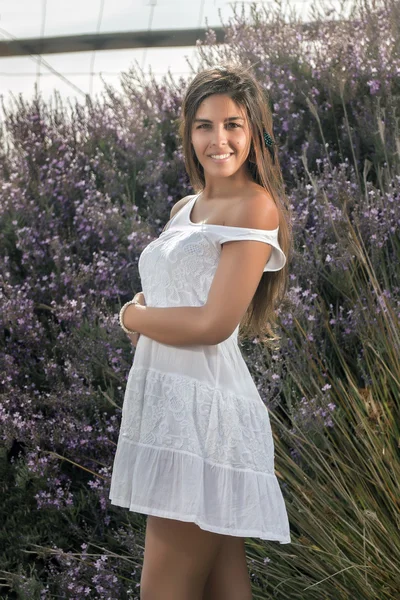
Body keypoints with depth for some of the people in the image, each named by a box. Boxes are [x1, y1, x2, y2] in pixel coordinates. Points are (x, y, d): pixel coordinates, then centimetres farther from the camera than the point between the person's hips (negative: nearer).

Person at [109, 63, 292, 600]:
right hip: (166, 398, 8)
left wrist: (132, 316, 0)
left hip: (202, 406, -8)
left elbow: (214, 324, -15)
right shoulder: (186, 209, 17)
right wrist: (144, 316, -4)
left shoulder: (255, 206, -8)